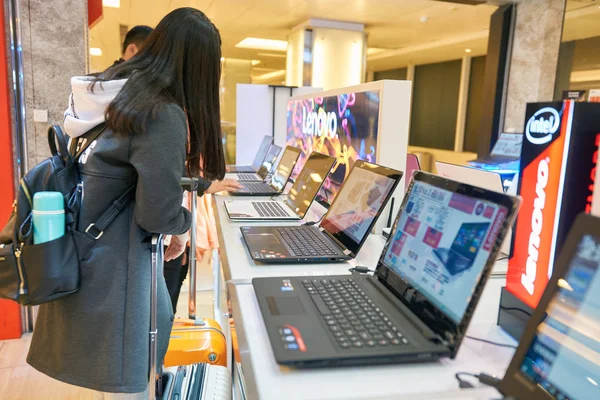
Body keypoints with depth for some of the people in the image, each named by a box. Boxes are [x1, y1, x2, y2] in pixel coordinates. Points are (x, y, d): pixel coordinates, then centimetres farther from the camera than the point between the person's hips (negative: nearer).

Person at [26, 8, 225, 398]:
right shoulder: (163, 115, -23)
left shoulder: (111, 86, 5)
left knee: (156, 321, 27)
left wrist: (199, 180, 20)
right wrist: (184, 223, -1)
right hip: (109, 259, -9)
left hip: (83, 245, 9)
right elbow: (158, 213, -22)